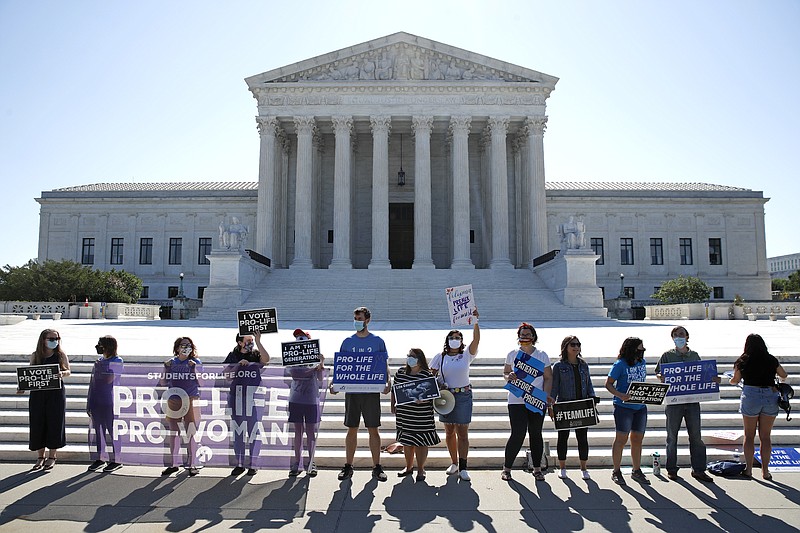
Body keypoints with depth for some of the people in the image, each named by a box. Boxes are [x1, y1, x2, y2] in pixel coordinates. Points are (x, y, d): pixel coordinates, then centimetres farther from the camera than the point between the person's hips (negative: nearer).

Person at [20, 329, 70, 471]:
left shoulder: (61, 354, 1)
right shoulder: (35, 356, 5)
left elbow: (68, 371, 3)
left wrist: (62, 373, -19)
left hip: (56, 393, -2)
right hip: (37, 394, 2)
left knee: (54, 423, 1)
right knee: (38, 424, 5)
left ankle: (52, 456, 15)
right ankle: (41, 457, 19)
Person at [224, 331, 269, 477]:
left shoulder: (256, 354, 5)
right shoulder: (233, 356, 9)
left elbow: (266, 359, -16)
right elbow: (227, 375, 5)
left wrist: (258, 342, -20)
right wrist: (238, 365, -9)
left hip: (254, 399, -2)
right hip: (237, 398, 2)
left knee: (254, 432, 0)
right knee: (237, 432, 7)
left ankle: (252, 464, 10)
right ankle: (239, 464, 17)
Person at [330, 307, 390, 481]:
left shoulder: (377, 341, 3)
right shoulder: (347, 342, 8)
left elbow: (385, 365, 3)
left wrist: (387, 383, -14)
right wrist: (334, 383, -7)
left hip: (372, 391, -2)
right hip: (351, 391, 2)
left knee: (373, 429, 3)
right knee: (352, 429, 7)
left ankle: (377, 467, 12)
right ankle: (348, 467, 17)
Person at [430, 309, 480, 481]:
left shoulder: (467, 356, 1)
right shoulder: (440, 357, 5)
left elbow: (476, 340, -14)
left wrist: (475, 323, -25)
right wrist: (438, 384, -9)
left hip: (463, 396, -2)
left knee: (462, 432, -4)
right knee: (449, 432, 10)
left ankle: (463, 468, -2)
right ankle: (454, 463, 25)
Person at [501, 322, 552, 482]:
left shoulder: (542, 355, 5)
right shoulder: (512, 354, 5)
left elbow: (548, 378, 5)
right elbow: (505, 372, 13)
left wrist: (546, 395, -9)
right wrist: (509, 377, -11)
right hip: (517, 401, -1)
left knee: (536, 434, 8)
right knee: (518, 434, -6)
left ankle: (537, 469, 22)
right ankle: (507, 467, 9)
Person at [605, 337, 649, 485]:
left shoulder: (642, 362, 9)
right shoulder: (620, 364, -11)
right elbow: (608, 384, -10)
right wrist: (620, 395, -25)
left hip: (640, 406, 6)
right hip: (624, 406, -6)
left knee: (637, 439, 13)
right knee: (621, 439, -2)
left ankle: (637, 471, 25)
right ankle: (616, 472, 10)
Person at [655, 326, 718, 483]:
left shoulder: (694, 355, 11)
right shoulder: (667, 355, 3)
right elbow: (658, 373, 2)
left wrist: (713, 379, -1)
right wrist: (661, 377, -20)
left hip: (692, 400, 2)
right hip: (673, 400, -2)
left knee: (696, 436, 4)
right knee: (672, 436, 5)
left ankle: (698, 469, 14)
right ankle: (671, 469, 15)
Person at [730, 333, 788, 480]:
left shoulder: (743, 361, -1)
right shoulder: (771, 360, 3)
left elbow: (735, 380, 10)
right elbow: (784, 375, 20)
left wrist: (731, 380, 34)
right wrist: (781, 379, 44)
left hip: (751, 395, -2)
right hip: (771, 396, 2)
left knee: (749, 435, 10)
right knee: (766, 436, 10)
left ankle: (749, 469, 13)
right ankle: (765, 471, 13)